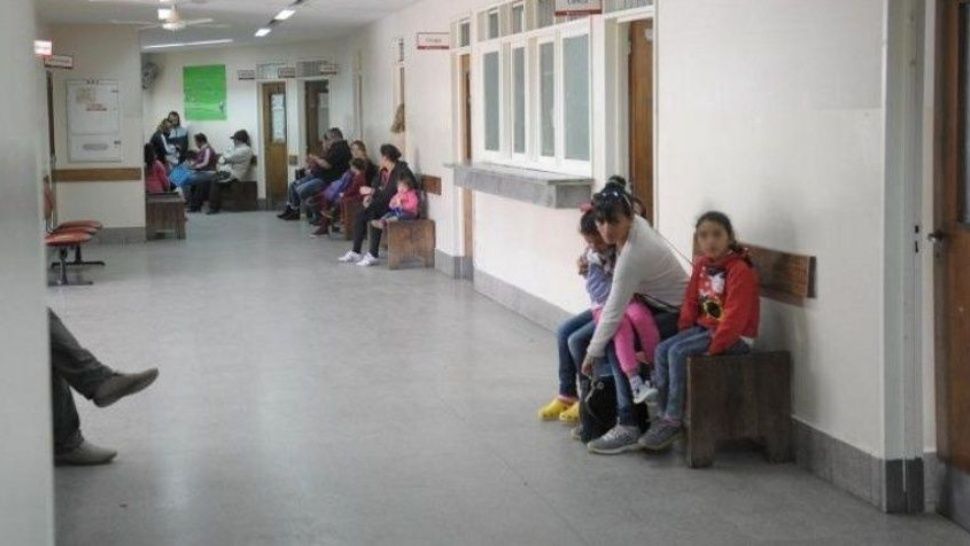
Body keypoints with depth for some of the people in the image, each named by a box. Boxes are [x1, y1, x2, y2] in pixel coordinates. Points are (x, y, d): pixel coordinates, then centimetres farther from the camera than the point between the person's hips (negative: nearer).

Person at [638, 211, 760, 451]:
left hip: (735, 337, -8)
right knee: (662, 350, -10)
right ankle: (665, 414, -6)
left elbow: (735, 317, -23)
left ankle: (673, 421, -17)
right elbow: (691, 301, 13)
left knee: (678, 353, -24)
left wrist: (713, 348, -23)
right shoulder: (701, 265, 6)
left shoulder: (740, 270, -19)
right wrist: (684, 331, 2)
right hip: (705, 327, 8)